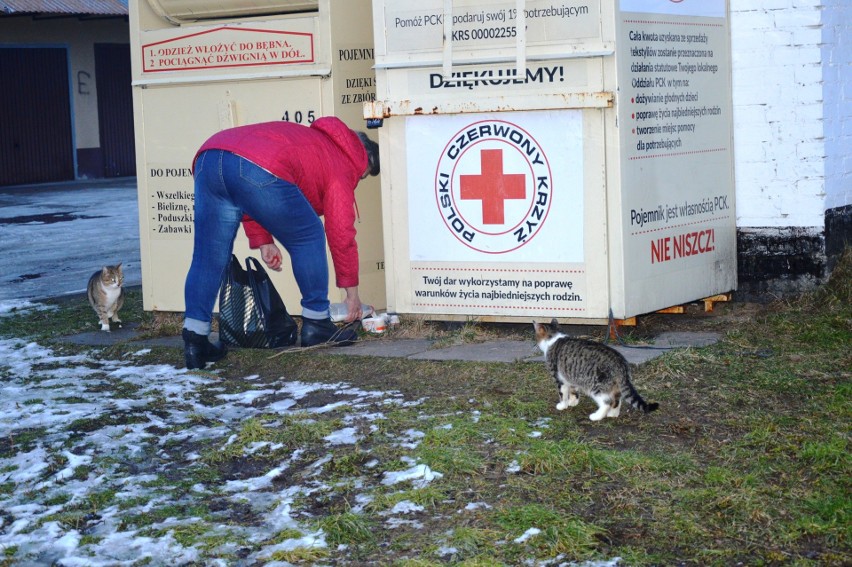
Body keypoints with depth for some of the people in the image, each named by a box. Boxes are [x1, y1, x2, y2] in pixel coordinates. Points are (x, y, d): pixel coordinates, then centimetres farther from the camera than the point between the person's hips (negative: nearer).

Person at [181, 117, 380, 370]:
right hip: (260, 170, -7)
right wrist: (352, 291, 29)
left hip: (208, 156, 7)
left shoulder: (311, 139, 40)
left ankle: (195, 340, 6)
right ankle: (316, 324, 20)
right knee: (308, 238, 14)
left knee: (209, 258, 12)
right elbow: (341, 234, 19)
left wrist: (262, 240, 31)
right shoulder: (341, 165, 21)